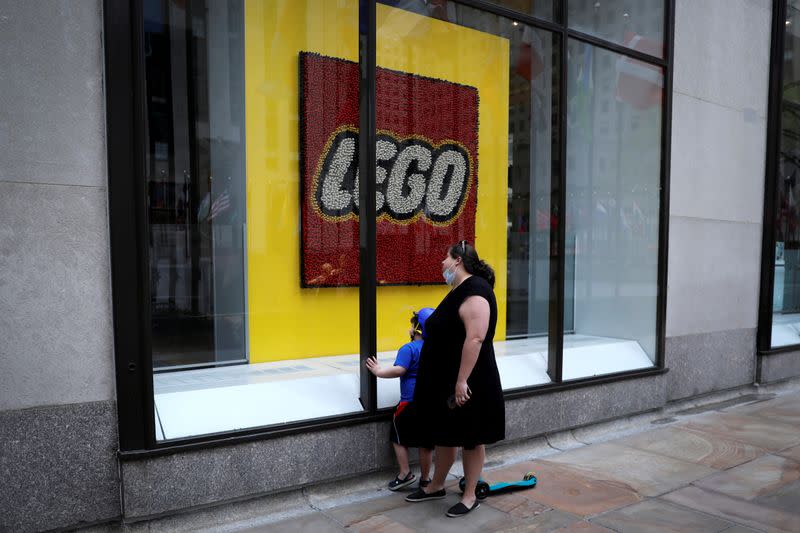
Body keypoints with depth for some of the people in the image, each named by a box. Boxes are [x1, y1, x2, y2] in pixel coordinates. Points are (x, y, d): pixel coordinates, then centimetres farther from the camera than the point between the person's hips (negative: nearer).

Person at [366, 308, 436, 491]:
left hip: (410, 402, -5)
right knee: (426, 440, 13)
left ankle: (405, 474, 12)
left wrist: (379, 372, -12)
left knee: (399, 436, 13)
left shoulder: (409, 349, -13)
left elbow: (399, 370, -24)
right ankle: (425, 478, 21)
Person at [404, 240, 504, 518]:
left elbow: (476, 338, -28)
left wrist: (462, 380, -28)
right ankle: (436, 486, 34)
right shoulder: (458, 291, 12)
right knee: (444, 434, 19)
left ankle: (470, 496, 21)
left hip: (467, 383, -10)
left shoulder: (474, 289, -20)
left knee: (471, 439, 7)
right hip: (444, 380, 10)